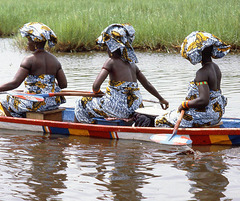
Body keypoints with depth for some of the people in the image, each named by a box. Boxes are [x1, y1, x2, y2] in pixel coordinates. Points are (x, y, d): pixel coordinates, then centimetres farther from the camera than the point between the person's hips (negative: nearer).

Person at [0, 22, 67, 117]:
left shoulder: (29, 60, -14)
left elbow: (15, 83, -22)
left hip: (35, 103, -7)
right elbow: (64, 84, 5)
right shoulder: (54, 60, 5)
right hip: (53, 103, 7)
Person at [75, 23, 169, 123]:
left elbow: (96, 85, -18)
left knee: (82, 104, 11)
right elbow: (148, 85, 17)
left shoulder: (111, 62, -9)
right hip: (134, 108, 7)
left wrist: (97, 91, 5)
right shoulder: (132, 64, 10)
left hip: (118, 109, -7)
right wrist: (161, 99, 31)